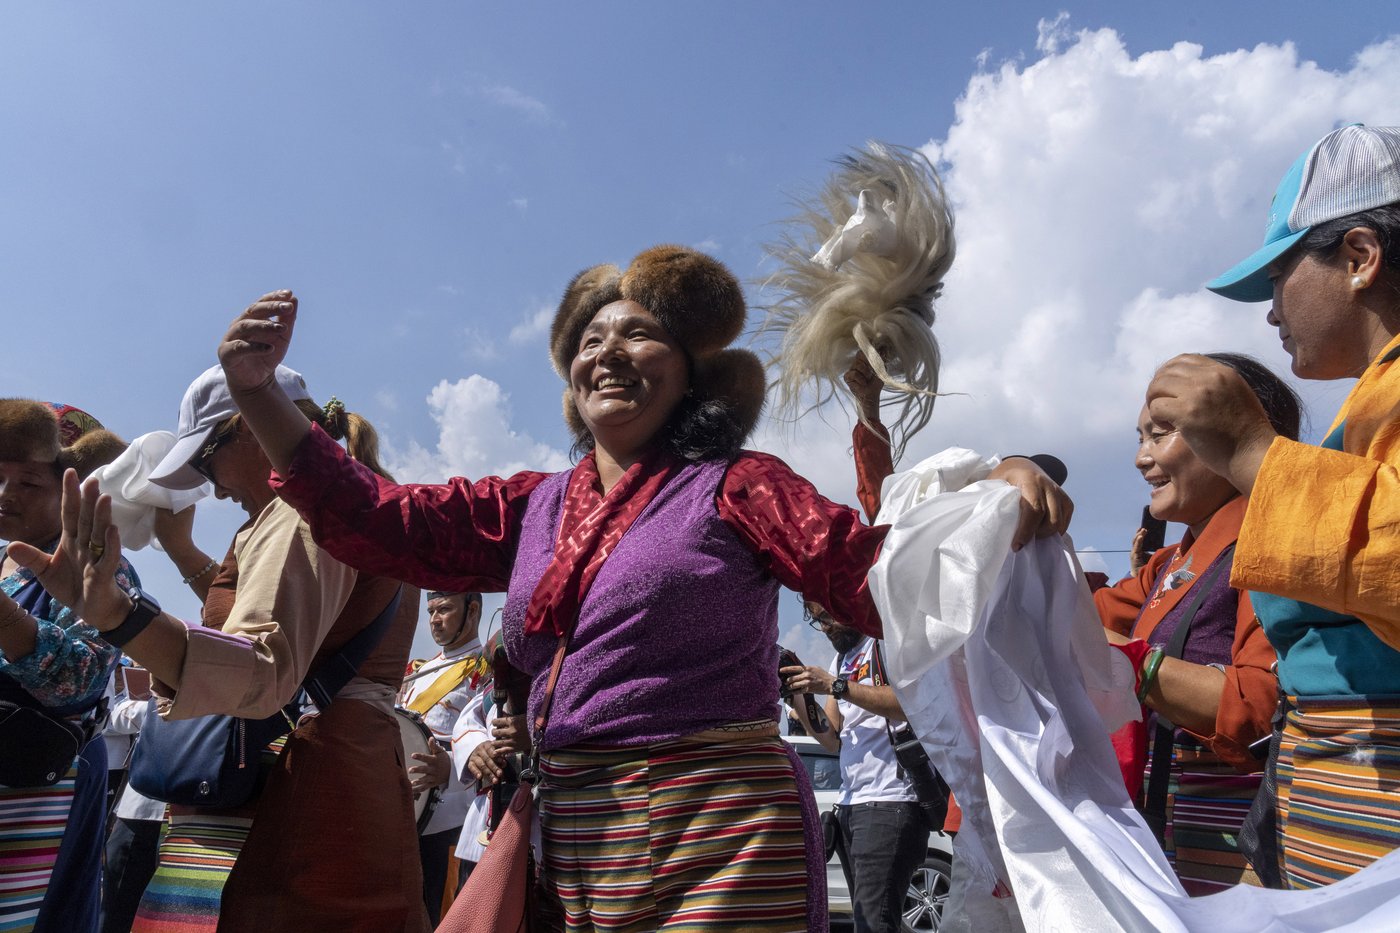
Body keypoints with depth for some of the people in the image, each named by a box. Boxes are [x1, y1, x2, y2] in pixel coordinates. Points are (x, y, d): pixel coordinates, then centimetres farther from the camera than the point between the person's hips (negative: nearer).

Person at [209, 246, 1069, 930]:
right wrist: (258, 390, -1)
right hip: (574, 847, 6)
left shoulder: (733, 488, -4)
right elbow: (369, 517, 8)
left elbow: (883, 580, -12)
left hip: (715, 838, -5)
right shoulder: (534, 510, 11)